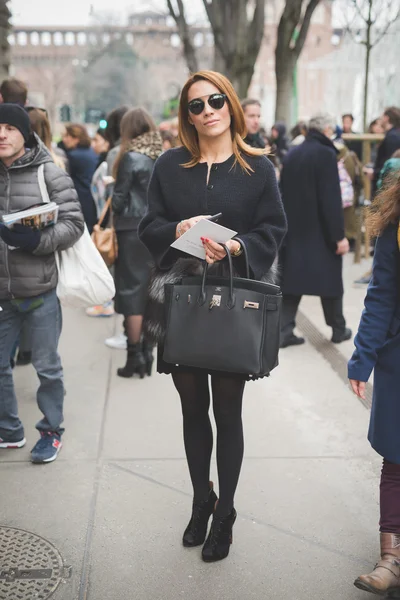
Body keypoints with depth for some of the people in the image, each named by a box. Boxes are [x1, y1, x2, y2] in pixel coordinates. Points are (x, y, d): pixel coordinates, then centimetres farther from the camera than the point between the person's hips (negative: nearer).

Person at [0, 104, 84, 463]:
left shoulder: (49, 173, -7)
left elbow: (74, 224, -9)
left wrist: (36, 240, -23)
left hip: (40, 289, -4)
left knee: (47, 367, 9)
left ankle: (52, 432, 28)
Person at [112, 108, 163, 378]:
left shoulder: (131, 157, -10)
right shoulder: (164, 156, 4)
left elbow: (119, 198, -6)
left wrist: (115, 215, 11)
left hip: (133, 230, -5)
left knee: (132, 290, 1)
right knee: (151, 291, 12)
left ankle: (135, 357, 4)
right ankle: (147, 353, 19)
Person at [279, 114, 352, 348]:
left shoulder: (292, 154, 8)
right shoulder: (326, 154, -14)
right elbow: (332, 198, -18)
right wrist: (339, 235, -15)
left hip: (294, 229, 6)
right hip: (321, 231, -6)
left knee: (293, 277, 7)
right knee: (331, 278, 9)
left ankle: (285, 330, 2)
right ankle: (338, 329, 21)